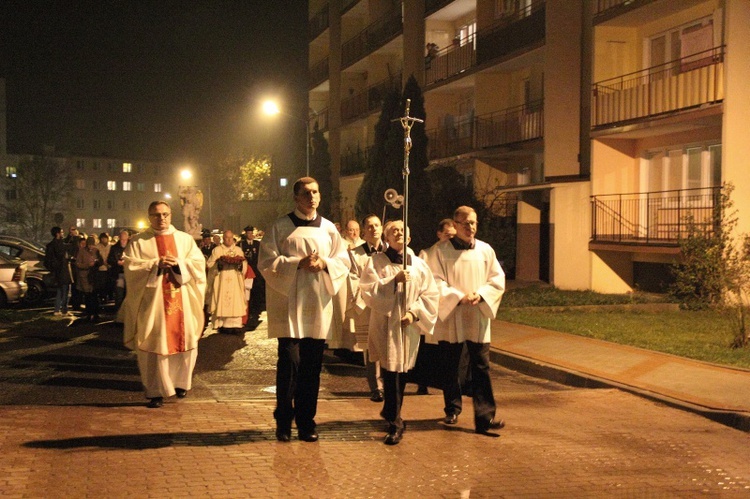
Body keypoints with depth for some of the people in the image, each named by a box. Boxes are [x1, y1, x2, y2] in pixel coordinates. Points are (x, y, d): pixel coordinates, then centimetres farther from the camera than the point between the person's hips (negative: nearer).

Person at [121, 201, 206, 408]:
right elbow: (131, 266, -5)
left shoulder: (185, 239, 12)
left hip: (182, 301, 2)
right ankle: (156, 391, 1)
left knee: (183, 341, 4)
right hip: (152, 302, -2)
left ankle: (180, 382, 24)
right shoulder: (138, 242, 6)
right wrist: (156, 265, -16)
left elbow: (199, 264, 3)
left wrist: (178, 263, -13)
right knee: (153, 345, -4)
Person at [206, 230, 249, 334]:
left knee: (235, 301, -4)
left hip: (235, 281, 2)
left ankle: (235, 324, -4)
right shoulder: (217, 250, 7)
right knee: (222, 301, -7)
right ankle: (222, 324, -5)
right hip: (221, 281, -2)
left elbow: (244, 264, 10)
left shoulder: (238, 250, 15)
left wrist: (239, 263, -11)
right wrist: (219, 262, -17)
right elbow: (210, 264, 0)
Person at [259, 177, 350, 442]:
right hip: (289, 304, -3)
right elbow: (266, 262, -5)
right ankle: (283, 421, 7)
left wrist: (324, 264, -10)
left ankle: (306, 421, 16)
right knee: (289, 362, -7)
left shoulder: (329, 228, 12)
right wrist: (298, 263, -16)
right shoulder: (280, 227, 2)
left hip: (318, 305, 3)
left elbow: (344, 261, 10)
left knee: (312, 365, 5)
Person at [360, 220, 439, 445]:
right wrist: (394, 280, -17)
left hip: (409, 327, 3)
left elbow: (431, 295, 7)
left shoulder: (418, 264, 10)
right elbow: (368, 291, -8)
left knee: (402, 372, 7)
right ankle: (395, 423, -2)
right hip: (385, 324, -3)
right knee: (391, 371, -10)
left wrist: (415, 312, -8)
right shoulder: (376, 261, 3)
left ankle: (391, 414, 28)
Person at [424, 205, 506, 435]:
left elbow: (498, 279, 4)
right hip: (450, 318, -1)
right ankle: (452, 409, 28)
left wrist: (480, 294, -13)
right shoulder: (440, 251, -4)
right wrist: (459, 297, -20)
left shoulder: (486, 250, 4)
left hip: (478, 318, 1)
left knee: (481, 367, -4)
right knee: (450, 367, 11)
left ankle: (485, 416, -3)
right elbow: (435, 282, -9)